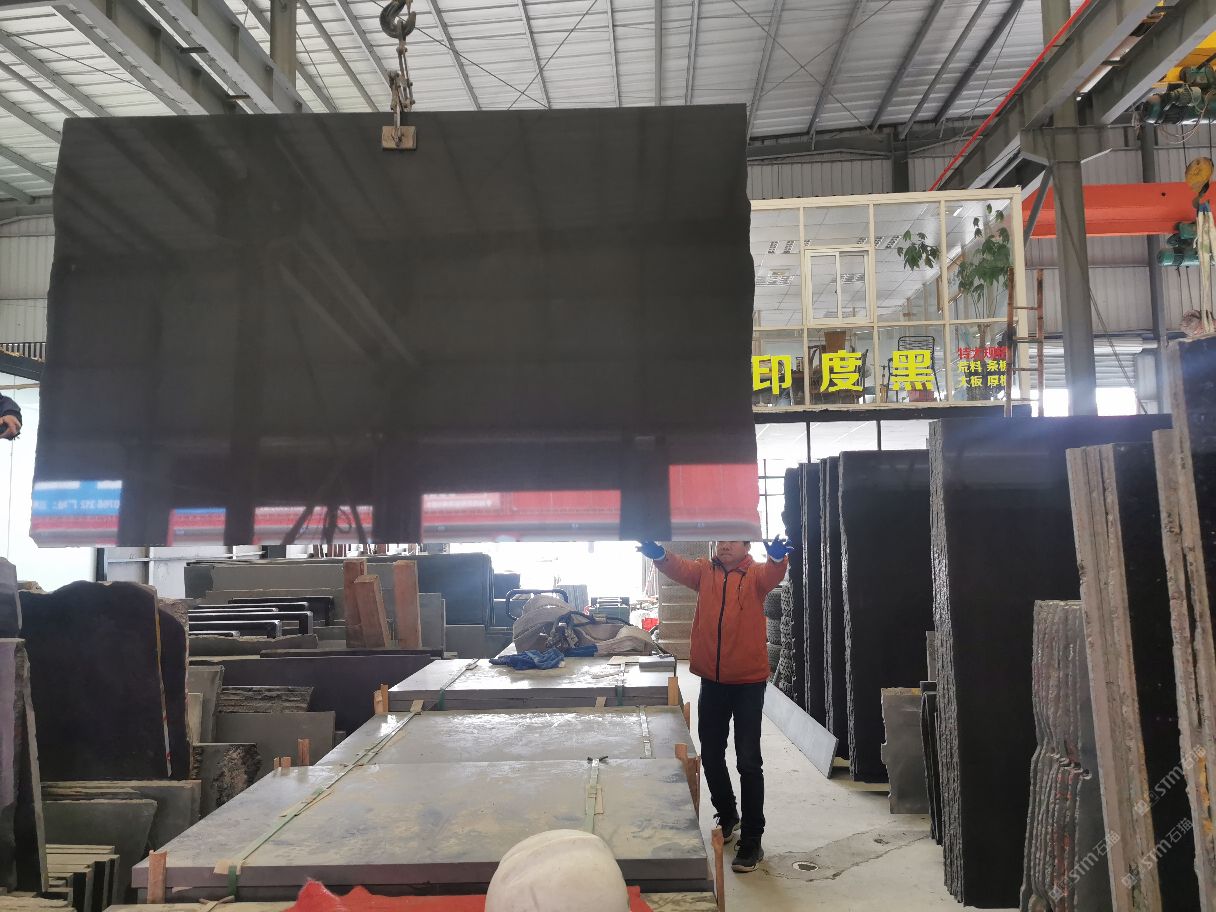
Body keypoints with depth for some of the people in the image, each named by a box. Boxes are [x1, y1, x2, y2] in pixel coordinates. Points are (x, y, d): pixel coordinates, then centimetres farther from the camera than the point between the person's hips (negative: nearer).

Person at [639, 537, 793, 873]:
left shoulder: (756, 574, -4)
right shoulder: (705, 572, 4)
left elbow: (773, 575, -26)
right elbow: (679, 568, -15)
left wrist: (777, 557, -50)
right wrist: (659, 555, -37)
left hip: (748, 681, -4)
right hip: (712, 680, 4)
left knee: (748, 761, 1)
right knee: (711, 755, 17)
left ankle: (752, 839, 14)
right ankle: (727, 816, 40)